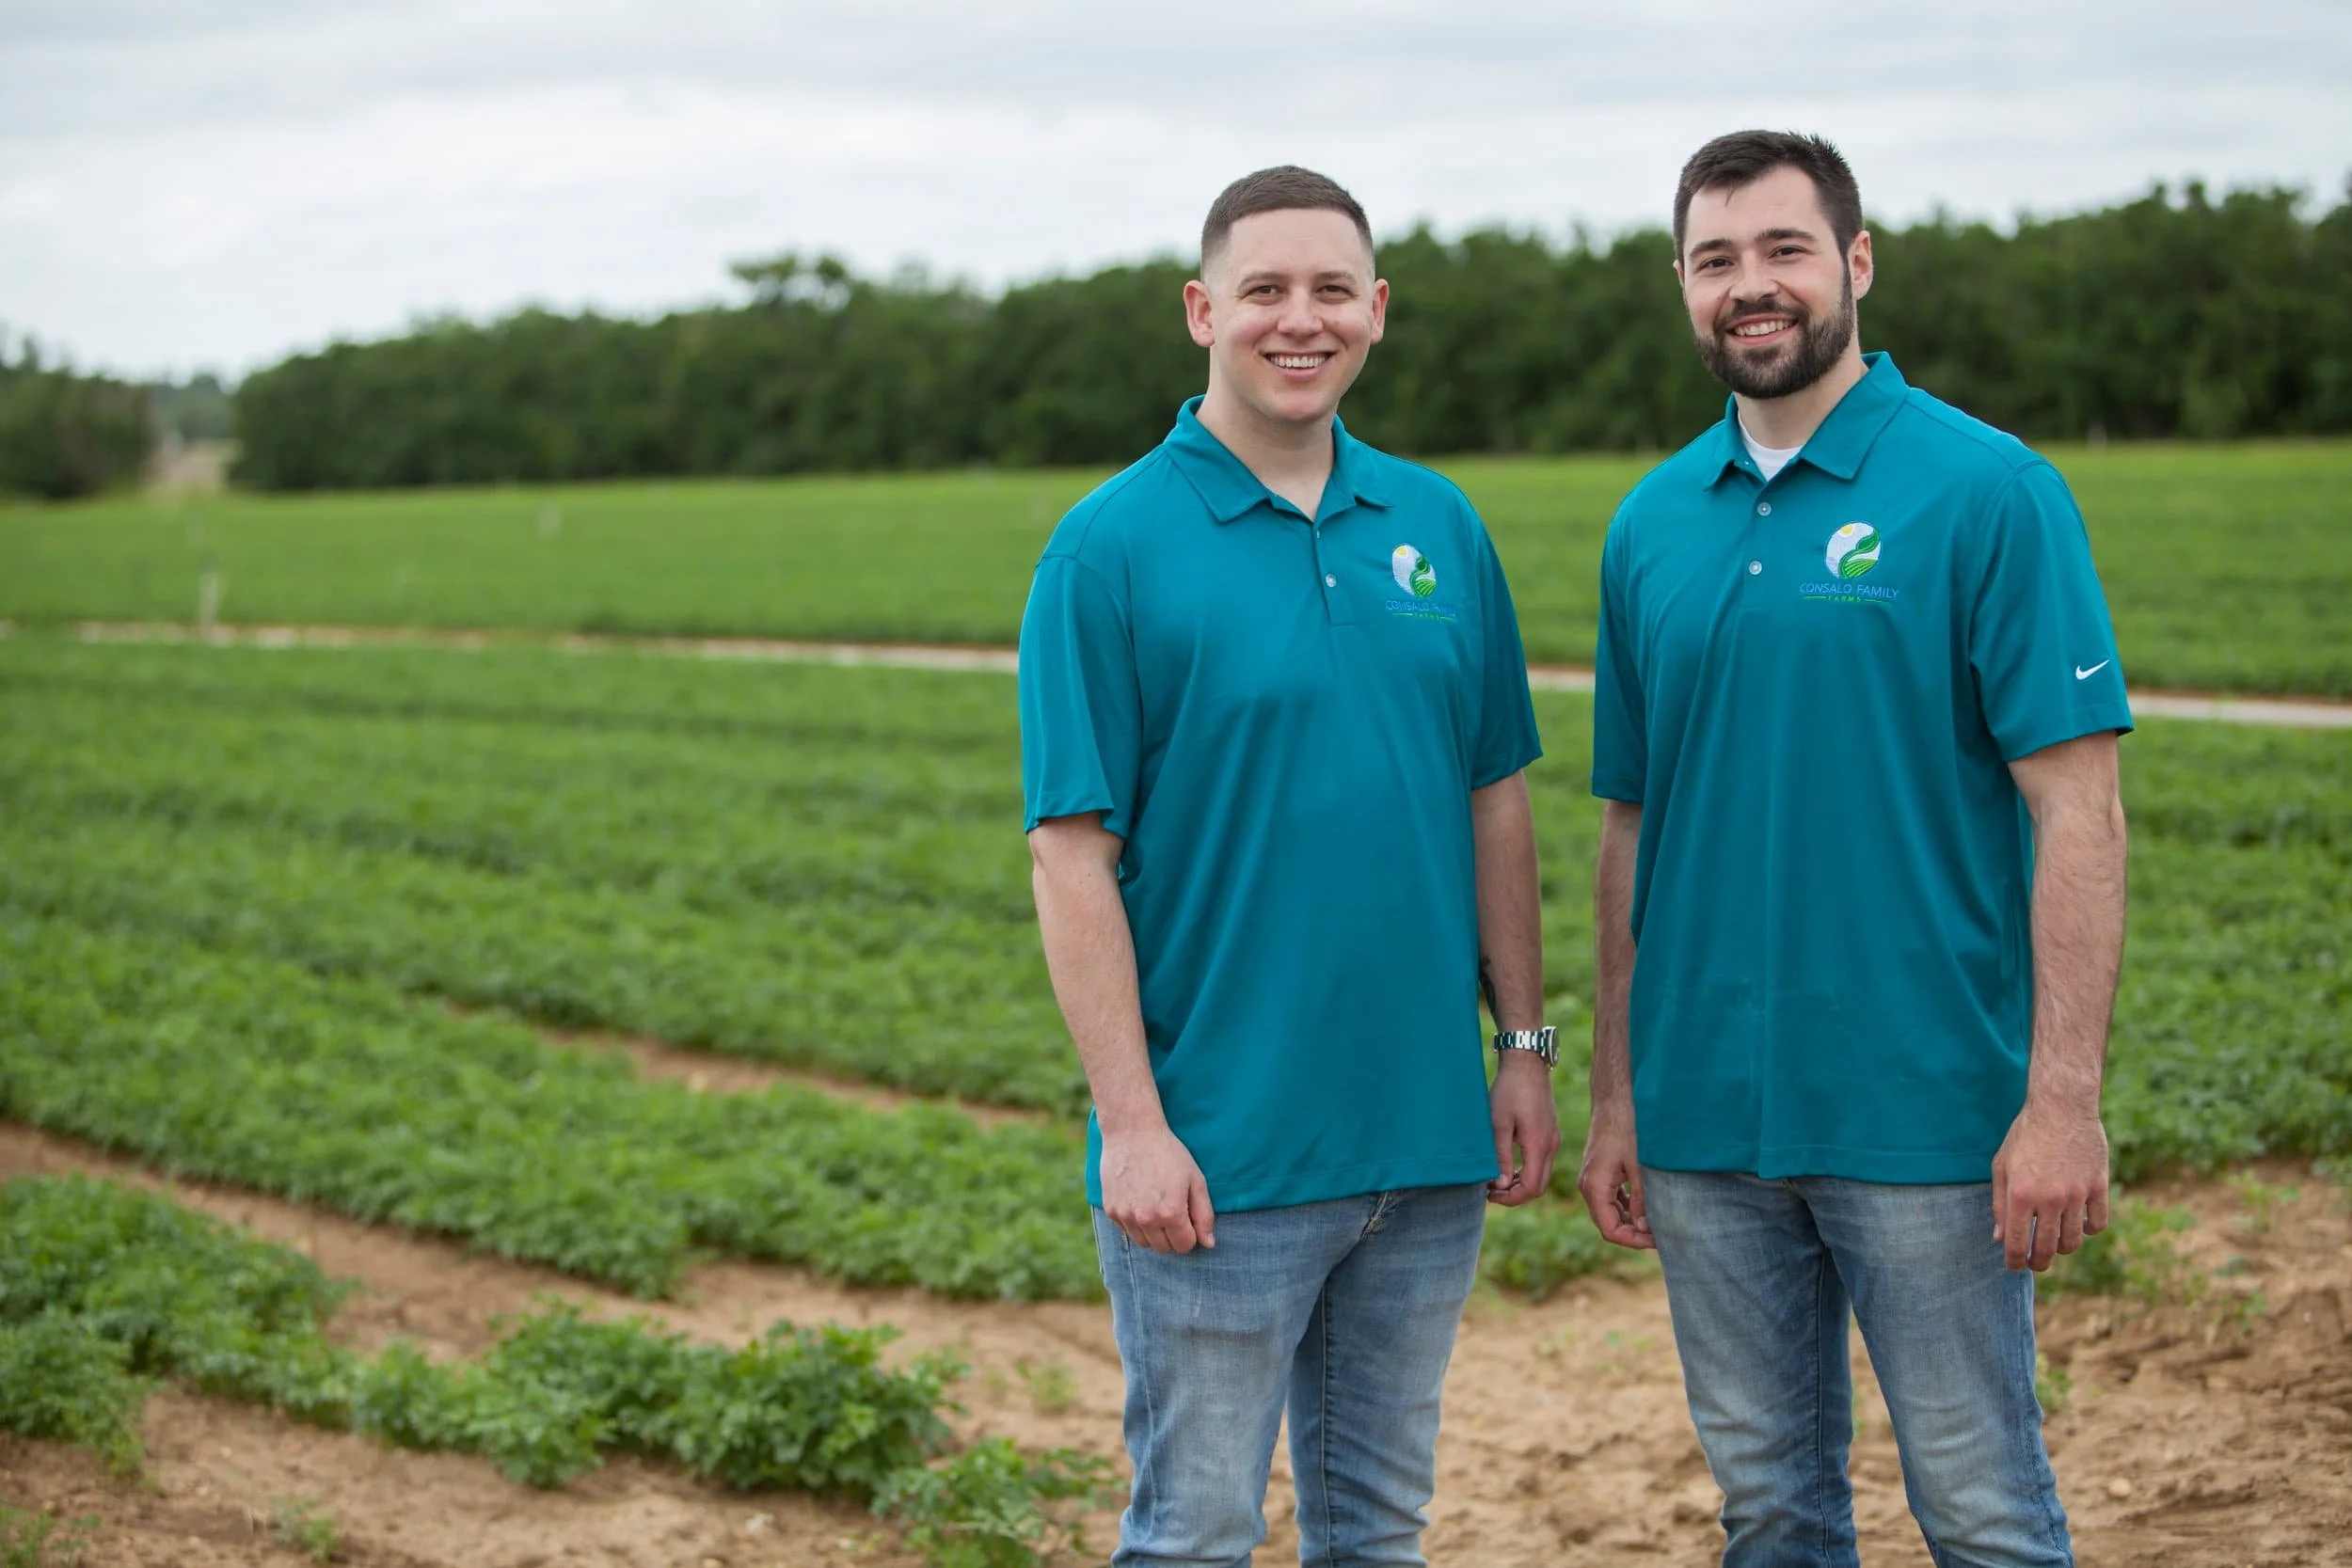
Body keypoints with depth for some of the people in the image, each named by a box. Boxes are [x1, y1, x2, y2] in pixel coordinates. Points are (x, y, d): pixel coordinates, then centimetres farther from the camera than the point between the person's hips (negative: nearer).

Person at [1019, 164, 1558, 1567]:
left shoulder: (1440, 526, 8)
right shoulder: (1113, 546, -8)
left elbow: (1496, 801, 13)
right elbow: (1074, 855, -10)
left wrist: (1527, 1045, 7)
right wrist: (1133, 1125, -15)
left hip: (1425, 1137, 5)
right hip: (1219, 1157, -4)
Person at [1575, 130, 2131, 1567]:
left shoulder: (1987, 491, -7)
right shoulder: (1654, 523, 9)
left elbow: (2078, 813, -10)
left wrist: (2063, 1101, -17)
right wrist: (1614, 1094, 11)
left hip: (1926, 1113, -5)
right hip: (1707, 1123, 5)